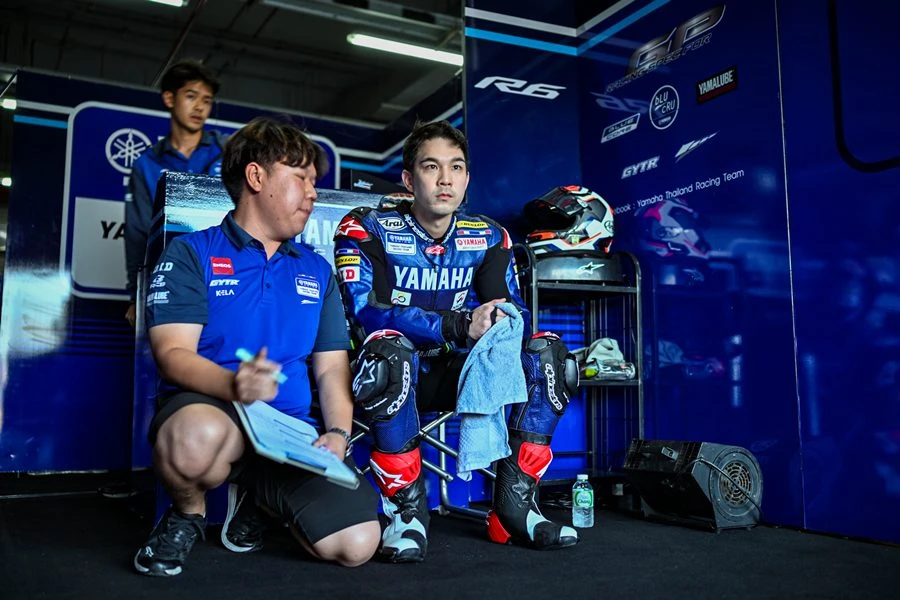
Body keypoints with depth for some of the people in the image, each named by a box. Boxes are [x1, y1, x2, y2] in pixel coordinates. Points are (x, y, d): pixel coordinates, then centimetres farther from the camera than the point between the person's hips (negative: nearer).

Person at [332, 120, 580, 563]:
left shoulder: (487, 238, 1)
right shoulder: (367, 229, -13)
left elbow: (515, 310, -5)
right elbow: (364, 310, -27)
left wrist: (504, 323, -32)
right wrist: (460, 326, -38)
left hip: (446, 374, 5)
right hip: (391, 377, -4)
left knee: (547, 353, -14)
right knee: (390, 348, -39)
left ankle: (513, 505, -12)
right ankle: (406, 508, -23)